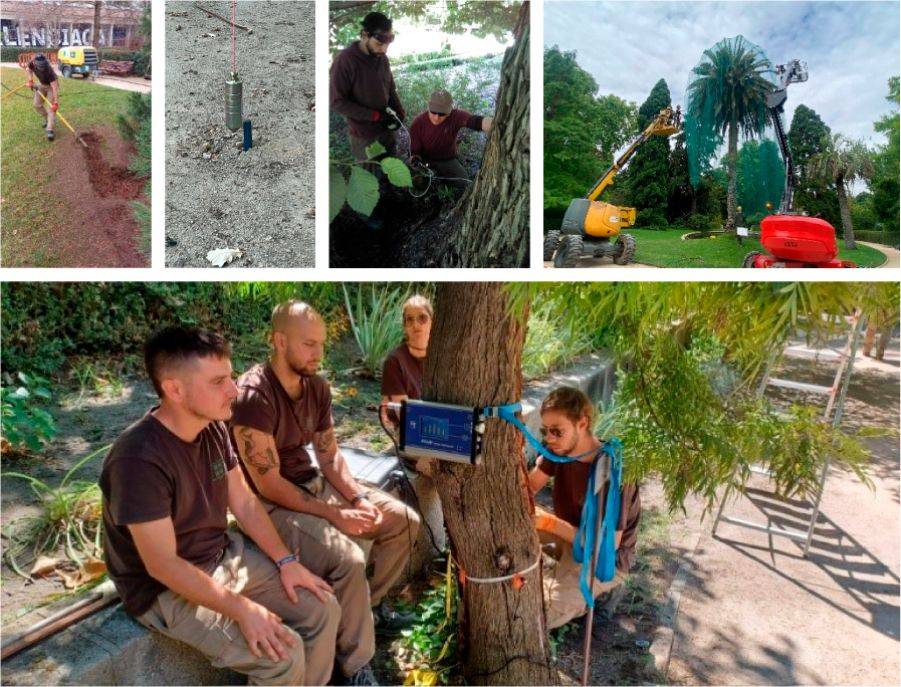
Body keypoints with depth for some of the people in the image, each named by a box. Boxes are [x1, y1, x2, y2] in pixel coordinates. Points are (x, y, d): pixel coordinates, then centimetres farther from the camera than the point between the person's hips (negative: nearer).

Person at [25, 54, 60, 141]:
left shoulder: (49, 71, -40)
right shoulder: (32, 63, -25)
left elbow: (55, 88, -40)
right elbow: (28, 69, 3)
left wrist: (56, 103, -43)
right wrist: (30, 80, -9)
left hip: (51, 85, -6)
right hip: (41, 84, 6)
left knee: (51, 107, -15)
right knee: (37, 104, 9)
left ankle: (50, 130, -21)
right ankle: (47, 119, 33)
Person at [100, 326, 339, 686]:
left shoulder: (214, 428, -5)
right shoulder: (138, 460, -29)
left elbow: (244, 502, 5)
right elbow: (163, 565, -26)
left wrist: (286, 561, -2)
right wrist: (243, 609, -27)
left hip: (225, 556, 7)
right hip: (167, 591, -7)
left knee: (323, 610, 0)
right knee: (283, 655, -20)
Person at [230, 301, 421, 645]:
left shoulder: (318, 387, 1)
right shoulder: (253, 396, -24)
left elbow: (329, 455, 7)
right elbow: (269, 486, -23)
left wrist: (359, 498, -9)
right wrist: (334, 515, -20)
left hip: (314, 483, 8)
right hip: (272, 503, -8)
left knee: (404, 521, 5)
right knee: (348, 559, -29)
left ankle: (369, 603, 25)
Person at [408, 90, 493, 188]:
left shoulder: (455, 116, -24)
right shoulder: (417, 124, -21)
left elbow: (476, 121, -45)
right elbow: (414, 152, -14)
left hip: (448, 161, 1)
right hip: (425, 161, -1)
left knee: (464, 183, -16)